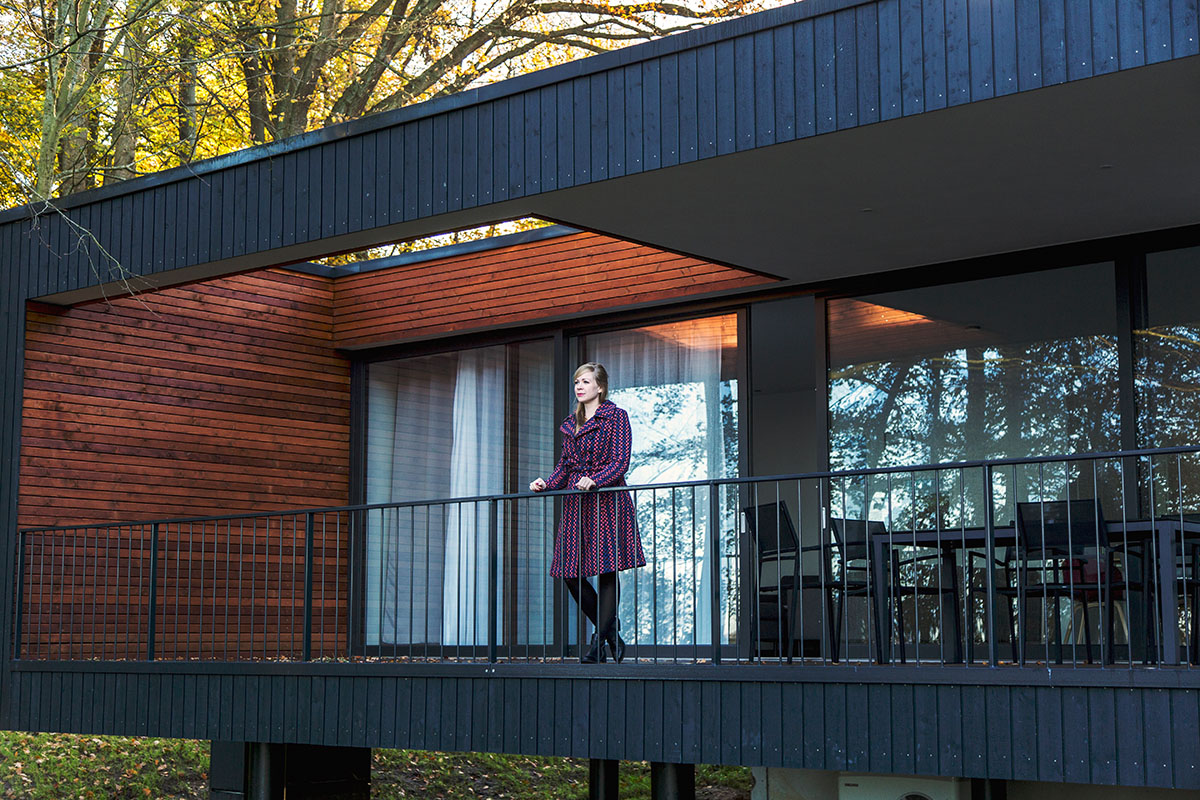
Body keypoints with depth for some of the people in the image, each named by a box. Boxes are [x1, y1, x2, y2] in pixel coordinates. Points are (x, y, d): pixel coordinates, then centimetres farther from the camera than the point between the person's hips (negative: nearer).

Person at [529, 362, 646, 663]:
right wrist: (547, 483, 1)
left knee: (607, 569, -7)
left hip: (607, 502, -7)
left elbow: (620, 463, -9)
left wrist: (594, 480, -24)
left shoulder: (615, 417, -1)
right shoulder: (570, 423, 19)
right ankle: (612, 637, 14)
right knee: (570, 573, 1)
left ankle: (599, 641, -1)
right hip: (576, 504, 7)